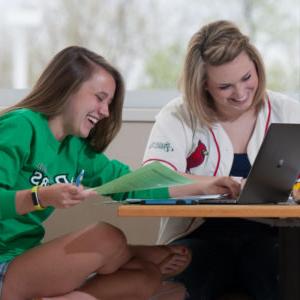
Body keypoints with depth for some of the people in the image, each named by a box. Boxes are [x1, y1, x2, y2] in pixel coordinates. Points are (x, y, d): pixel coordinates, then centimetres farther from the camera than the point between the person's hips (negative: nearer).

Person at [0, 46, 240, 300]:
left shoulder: (76, 148, 15)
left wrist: (201, 187, 6)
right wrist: (41, 198, -34)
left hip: (29, 264, 9)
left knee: (148, 277, -1)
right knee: (108, 238, -23)